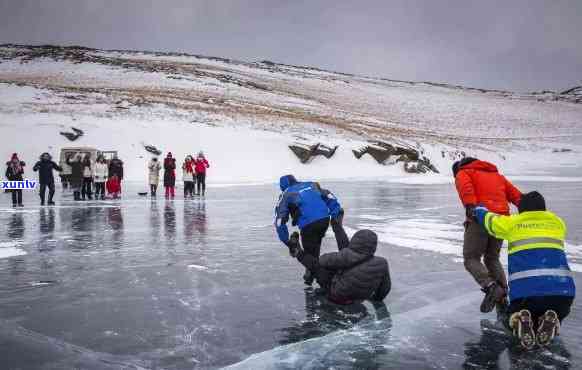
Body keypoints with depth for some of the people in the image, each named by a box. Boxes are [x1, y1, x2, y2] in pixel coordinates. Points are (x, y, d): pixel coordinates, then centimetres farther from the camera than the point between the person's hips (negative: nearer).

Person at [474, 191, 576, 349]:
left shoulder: (512, 223, 14)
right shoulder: (558, 223, 19)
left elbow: (485, 217, 27)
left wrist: (478, 208, 50)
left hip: (525, 288, -1)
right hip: (562, 289, 1)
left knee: (515, 314, 27)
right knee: (555, 314, 30)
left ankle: (520, 321, -11)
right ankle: (550, 322, -7)